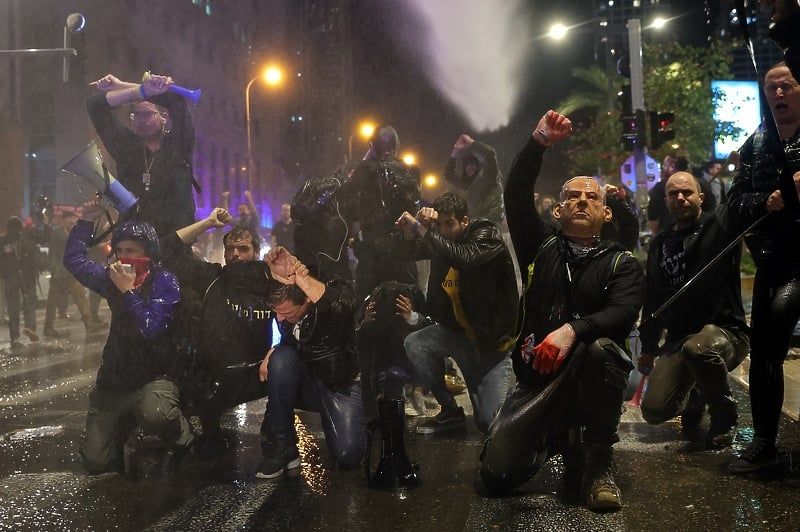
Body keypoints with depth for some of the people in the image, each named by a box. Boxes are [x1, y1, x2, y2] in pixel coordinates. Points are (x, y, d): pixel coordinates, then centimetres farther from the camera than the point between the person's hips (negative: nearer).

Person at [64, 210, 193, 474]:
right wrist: (86, 219, 12)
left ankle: (186, 442, -6)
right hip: (114, 378, 5)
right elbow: (73, 259, 17)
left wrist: (129, 292, -22)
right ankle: (127, 427, 31)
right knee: (95, 461, 0)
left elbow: (152, 328, -23)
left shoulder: (164, 281, -12)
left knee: (154, 414, -41)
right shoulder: (112, 278, 5)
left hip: (155, 375, -5)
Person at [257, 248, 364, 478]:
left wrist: (297, 276, -53)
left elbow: (340, 304, -50)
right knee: (282, 356, -31)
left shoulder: (337, 289, -23)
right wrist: (272, 354, -14)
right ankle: (282, 448, -19)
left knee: (348, 454, -24)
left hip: (341, 384, -3)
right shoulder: (282, 305, -11)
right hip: (305, 382, 3)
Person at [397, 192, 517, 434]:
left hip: (493, 336, -6)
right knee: (414, 344, -21)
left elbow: (464, 257, -35)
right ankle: (450, 410, -3)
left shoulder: (486, 235, -16)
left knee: (490, 421, -11)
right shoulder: (441, 239, 3)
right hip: (458, 331, 6)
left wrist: (424, 231, -33)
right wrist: (411, 232, -24)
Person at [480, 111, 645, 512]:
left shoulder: (621, 264, 6)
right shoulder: (542, 247, 12)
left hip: (591, 375, -2)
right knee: (497, 475, -13)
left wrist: (571, 330, -34)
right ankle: (561, 440, 19)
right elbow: (516, 195, -3)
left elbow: (622, 314, -15)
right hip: (536, 378, 2)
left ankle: (598, 464, -18)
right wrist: (539, 142, -16)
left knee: (601, 348, -38)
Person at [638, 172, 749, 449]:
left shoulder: (721, 222, 0)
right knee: (654, 410, -13)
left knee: (697, 347, -41)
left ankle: (724, 415, -11)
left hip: (725, 331, -5)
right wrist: (648, 347, 18)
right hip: (678, 339, 5)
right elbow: (653, 298, 19)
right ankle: (694, 397, 25)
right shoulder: (660, 244, 15)